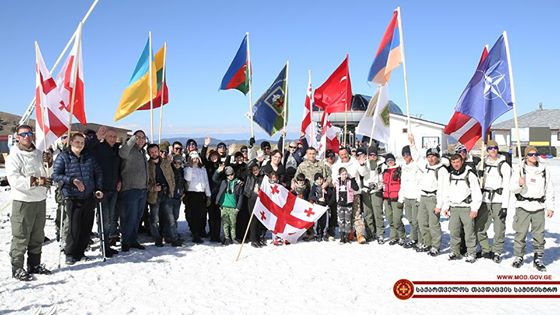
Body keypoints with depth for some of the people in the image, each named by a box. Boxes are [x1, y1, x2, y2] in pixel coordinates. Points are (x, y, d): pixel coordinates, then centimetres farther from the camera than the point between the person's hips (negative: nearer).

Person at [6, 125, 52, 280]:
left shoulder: (39, 154, 12)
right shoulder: (14, 156, -7)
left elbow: (46, 174, 22)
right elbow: (14, 179, -18)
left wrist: (49, 163, 3)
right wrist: (35, 181, -26)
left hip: (40, 199, 7)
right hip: (23, 201, -6)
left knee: (37, 235, 14)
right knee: (21, 237, -2)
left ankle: (34, 264, 26)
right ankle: (17, 268, 8)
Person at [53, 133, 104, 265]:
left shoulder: (89, 157, 11)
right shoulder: (63, 157, 0)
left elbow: (98, 172, 17)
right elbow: (55, 175, -5)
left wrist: (99, 188, 6)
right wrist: (71, 180, -17)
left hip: (89, 197, 4)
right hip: (73, 198, -4)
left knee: (87, 227, 8)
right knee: (75, 227, -6)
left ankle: (80, 252, 23)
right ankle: (70, 254, 10)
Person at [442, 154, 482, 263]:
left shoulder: (470, 174, -5)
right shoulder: (450, 175, 13)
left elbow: (477, 193, -7)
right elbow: (447, 193, 21)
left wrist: (475, 209, -12)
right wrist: (446, 207, 15)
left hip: (467, 208, -5)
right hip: (454, 208, 5)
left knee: (469, 232, -2)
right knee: (453, 232, 6)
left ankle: (471, 254, 8)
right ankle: (455, 252, 18)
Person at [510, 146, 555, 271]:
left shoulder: (544, 170, 8)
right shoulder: (519, 169, 1)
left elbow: (549, 190, 13)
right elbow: (513, 189, 0)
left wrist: (550, 207, 8)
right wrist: (519, 184, -22)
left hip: (539, 207, 2)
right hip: (523, 206, -2)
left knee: (539, 235, 3)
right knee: (520, 234, 1)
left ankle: (538, 259, 15)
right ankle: (518, 257, 15)